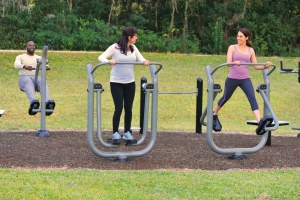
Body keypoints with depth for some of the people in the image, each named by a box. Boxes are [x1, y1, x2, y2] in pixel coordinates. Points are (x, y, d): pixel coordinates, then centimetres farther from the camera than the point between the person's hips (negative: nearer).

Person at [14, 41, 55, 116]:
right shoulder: (20, 57, 13)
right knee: (29, 83, -42)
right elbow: (16, 65, -10)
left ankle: (47, 103, -65)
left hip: (35, 78, 2)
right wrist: (25, 66, -34)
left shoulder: (39, 58, 22)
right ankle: (33, 103, -72)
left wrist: (47, 67, -27)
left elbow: (44, 65, 1)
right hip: (24, 79, -2)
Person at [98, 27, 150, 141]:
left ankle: (127, 132, 18)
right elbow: (101, 57, -17)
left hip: (130, 83, 5)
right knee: (119, 108, -6)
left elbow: (140, 59, 1)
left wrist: (145, 61, -24)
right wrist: (109, 61, -39)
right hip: (116, 83, -5)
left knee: (128, 108, 7)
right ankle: (115, 133, 7)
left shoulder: (133, 48, 4)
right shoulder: (115, 47, -12)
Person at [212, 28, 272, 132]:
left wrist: (265, 66, -13)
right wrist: (235, 62, -37)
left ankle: (260, 123, -26)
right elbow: (228, 62, -15)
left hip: (245, 79, 1)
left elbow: (256, 66, 6)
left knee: (252, 99, -16)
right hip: (232, 78, -1)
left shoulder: (250, 50, 7)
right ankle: (214, 116, 43)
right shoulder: (232, 48, -2)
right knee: (225, 98, 16)